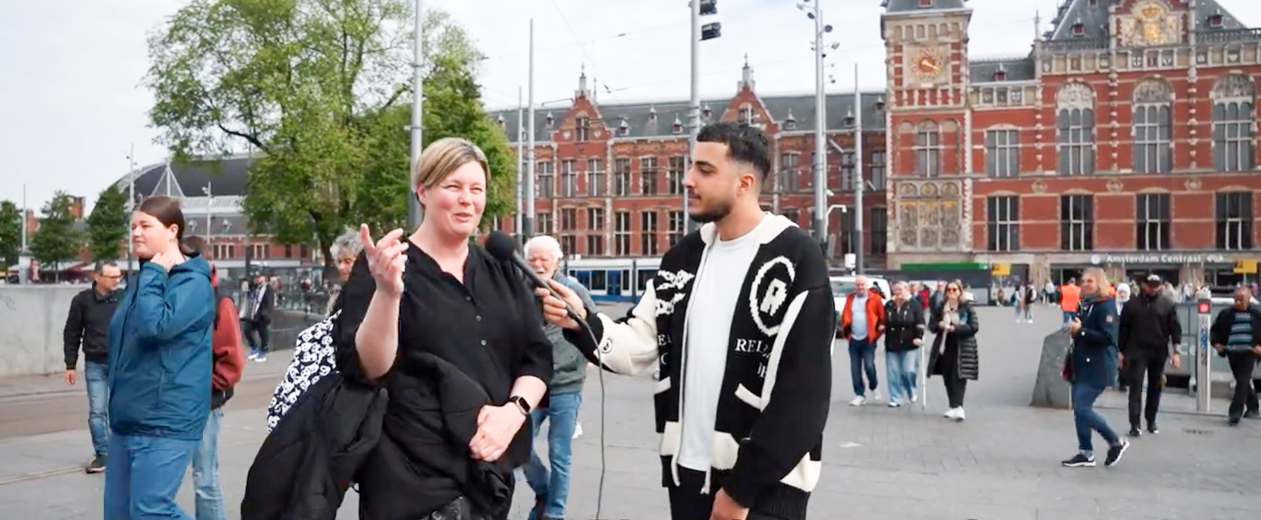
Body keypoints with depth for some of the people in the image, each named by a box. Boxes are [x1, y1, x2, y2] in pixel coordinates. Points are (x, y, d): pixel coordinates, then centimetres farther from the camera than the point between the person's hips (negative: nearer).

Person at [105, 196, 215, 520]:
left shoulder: (194, 283, -12)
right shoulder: (142, 281, 14)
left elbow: (155, 325, -28)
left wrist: (153, 274, -17)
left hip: (165, 422, -9)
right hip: (127, 419, 9)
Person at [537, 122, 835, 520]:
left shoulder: (796, 260, -12)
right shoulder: (685, 255, 9)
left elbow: (804, 394, -15)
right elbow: (639, 345, 7)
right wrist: (582, 322, -12)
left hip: (763, 486, -6)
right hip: (687, 472, 6)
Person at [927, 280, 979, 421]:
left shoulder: (967, 307, -4)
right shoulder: (940, 308, 8)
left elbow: (974, 326, -11)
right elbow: (931, 325, 12)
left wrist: (955, 328, -21)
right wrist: (939, 325, -11)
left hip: (962, 348, -5)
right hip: (944, 347, 5)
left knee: (959, 378, -11)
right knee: (948, 379, 10)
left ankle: (958, 407, -15)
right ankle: (953, 406, 21)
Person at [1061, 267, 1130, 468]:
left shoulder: (1106, 306, -11)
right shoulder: (1083, 305, 14)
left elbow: (1107, 337, -21)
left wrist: (1080, 331, -21)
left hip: (1097, 368, -9)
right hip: (1081, 365, 9)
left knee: (1082, 408, -12)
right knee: (1079, 409, 9)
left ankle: (1116, 442, 5)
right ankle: (1086, 453, 17)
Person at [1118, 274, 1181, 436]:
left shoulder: (1167, 305, 3)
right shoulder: (1132, 305, 2)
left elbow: (1175, 329, 1)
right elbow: (1123, 329, 5)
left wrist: (1175, 352, -6)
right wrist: (1121, 352, 3)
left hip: (1159, 353, 1)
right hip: (1137, 352, -1)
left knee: (1155, 388, 10)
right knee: (1136, 387, -7)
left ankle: (1151, 421, 22)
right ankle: (1135, 424, -8)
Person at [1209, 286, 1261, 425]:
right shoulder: (1226, 314, 5)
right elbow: (1215, 329, 16)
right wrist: (1216, 343, 2)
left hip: (1249, 353, -4)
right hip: (1232, 352, 4)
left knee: (1242, 382, -10)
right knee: (1244, 382, 16)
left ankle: (1235, 413, -10)